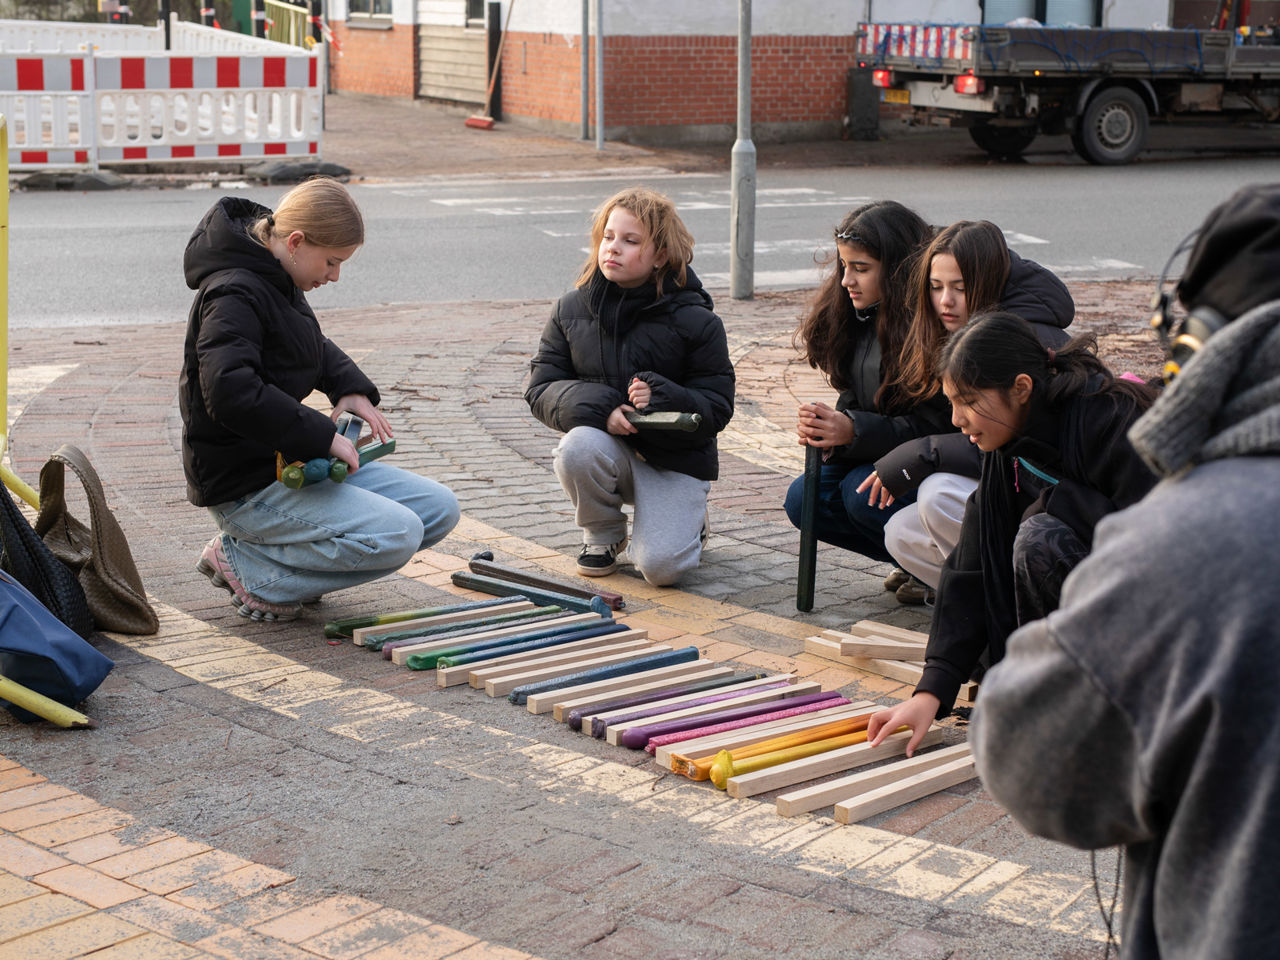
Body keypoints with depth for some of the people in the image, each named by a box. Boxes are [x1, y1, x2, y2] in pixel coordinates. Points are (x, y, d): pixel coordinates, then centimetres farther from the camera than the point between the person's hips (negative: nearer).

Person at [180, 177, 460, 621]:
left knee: (439, 509, 4)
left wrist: (352, 388, 7)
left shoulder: (277, 281, 11)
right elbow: (231, 394, -34)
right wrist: (322, 436, -28)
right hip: (246, 486, -10)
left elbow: (317, 348, 28)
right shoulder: (234, 294, -20)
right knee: (397, 534, -24)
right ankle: (247, 567, -8)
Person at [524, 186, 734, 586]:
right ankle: (603, 534, -2)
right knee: (576, 449, -35)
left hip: (675, 459, -2)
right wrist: (599, 408, -22)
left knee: (660, 567, -21)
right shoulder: (572, 309, 0)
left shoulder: (695, 321, -9)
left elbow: (717, 408, -8)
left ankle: (686, 521, 19)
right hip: (605, 443, 2)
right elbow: (541, 389, -1)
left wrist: (661, 398, -29)